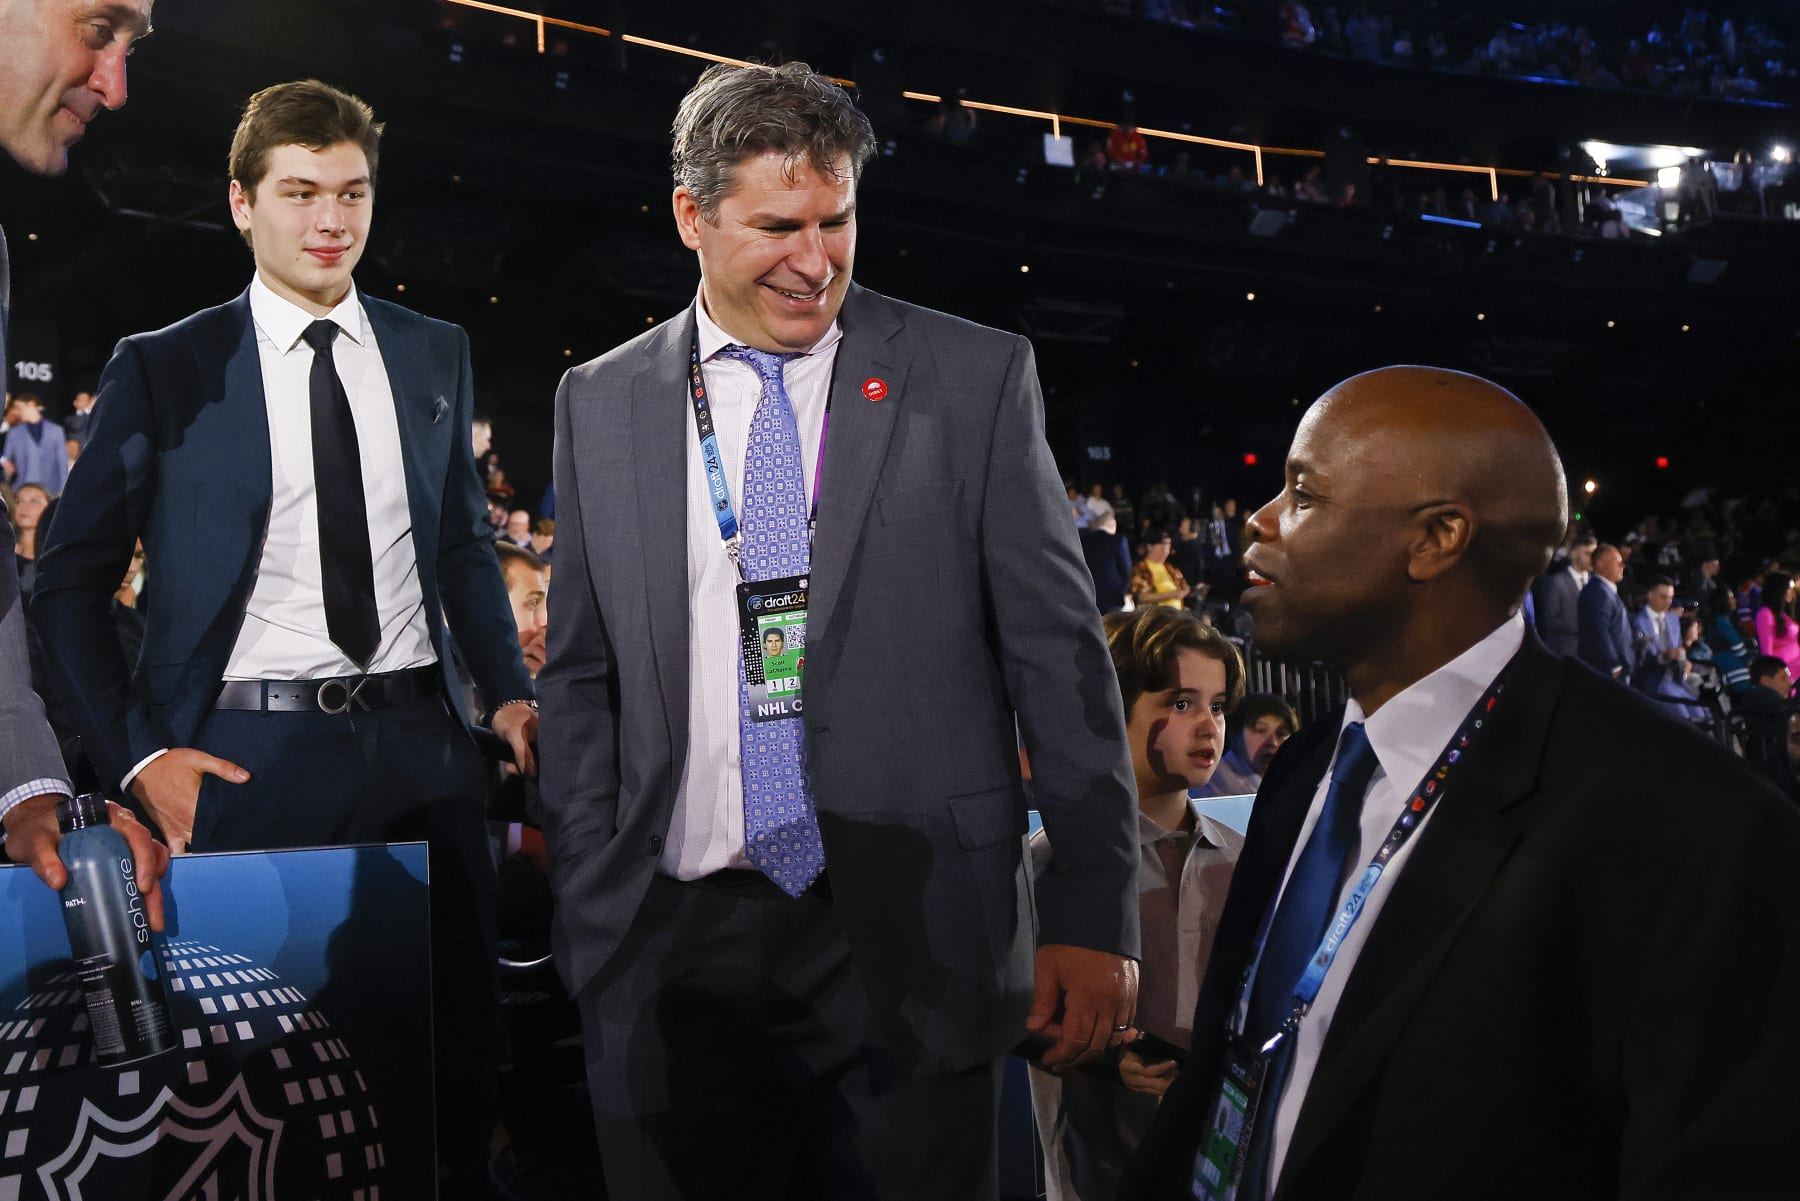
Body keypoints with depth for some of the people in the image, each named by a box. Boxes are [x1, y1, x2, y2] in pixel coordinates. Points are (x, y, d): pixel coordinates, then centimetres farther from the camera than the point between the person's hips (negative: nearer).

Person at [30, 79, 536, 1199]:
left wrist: (510, 689, 3)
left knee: (461, 1038, 13)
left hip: (422, 740, 3)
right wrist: (135, 753, -7)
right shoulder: (163, 367, 0)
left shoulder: (436, 354, 9)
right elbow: (70, 580, 2)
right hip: (250, 756, -3)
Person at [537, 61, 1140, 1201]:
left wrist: (1094, 916, -6)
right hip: (673, 948, 2)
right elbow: (580, 679, 10)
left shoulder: (978, 378, 0)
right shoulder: (601, 404, 7)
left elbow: (1060, 657, -2)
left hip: (910, 947, -2)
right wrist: (589, 924, 5)